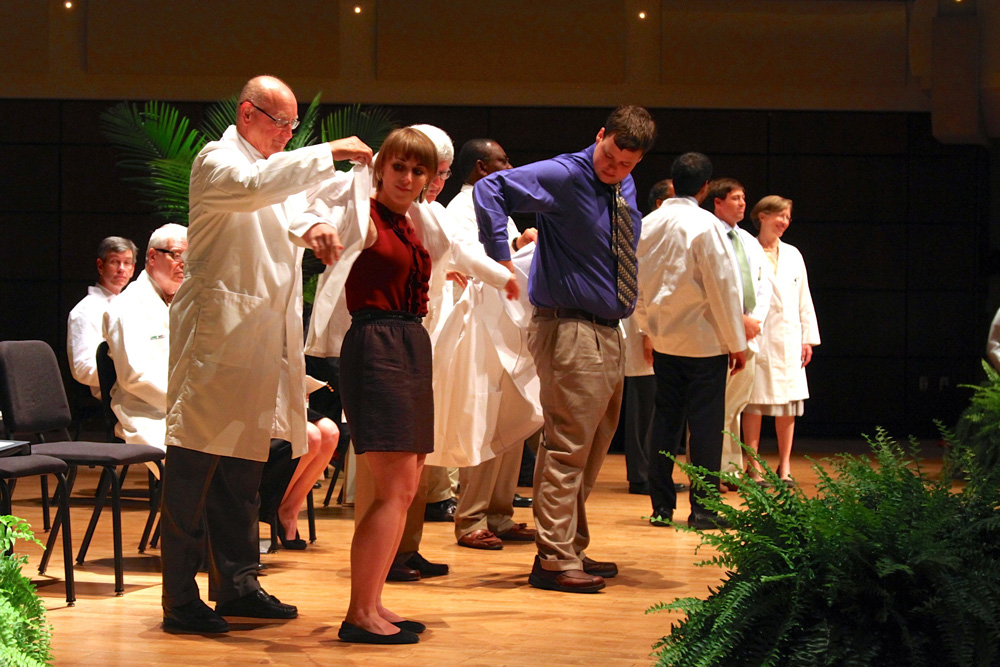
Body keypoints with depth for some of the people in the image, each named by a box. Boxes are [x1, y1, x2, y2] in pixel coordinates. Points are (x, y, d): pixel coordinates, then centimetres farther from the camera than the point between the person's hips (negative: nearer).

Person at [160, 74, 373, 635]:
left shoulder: (279, 168, 22)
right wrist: (330, 152, -25)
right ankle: (180, 598, -7)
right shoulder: (217, 161, -7)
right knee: (197, 462, -8)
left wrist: (312, 227, -10)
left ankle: (236, 583, 20)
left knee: (245, 464, 13)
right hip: (217, 330, -9)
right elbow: (254, 187, -26)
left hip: (263, 334, 9)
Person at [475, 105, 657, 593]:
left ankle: (572, 549, 25)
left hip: (608, 332, 9)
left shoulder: (626, 188, 12)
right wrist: (501, 260, -27)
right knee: (568, 447, -10)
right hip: (570, 330, -9)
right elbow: (491, 189, -23)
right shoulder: (565, 177, -14)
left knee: (594, 447, 15)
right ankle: (554, 561, -6)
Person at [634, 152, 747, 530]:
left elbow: (638, 282, 12)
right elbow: (722, 286, -12)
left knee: (666, 418, 10)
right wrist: (737, 343, -6)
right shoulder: (704, 225, -14)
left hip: (664, 338, 6)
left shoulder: (648, 224, 4)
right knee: (705, 424, -1)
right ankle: (703, 509, 0)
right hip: (705, 339, -6)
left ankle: (661, 506, 12)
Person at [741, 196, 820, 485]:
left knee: (788, 403, 4)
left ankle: (785, 466, 11)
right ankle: (754, 466, 6)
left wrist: (808, 338, 11)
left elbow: (804, 298, 17)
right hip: (756, 338, -5)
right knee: (754, 402, -2)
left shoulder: (792, 255, 16)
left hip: (788, 339, 5)